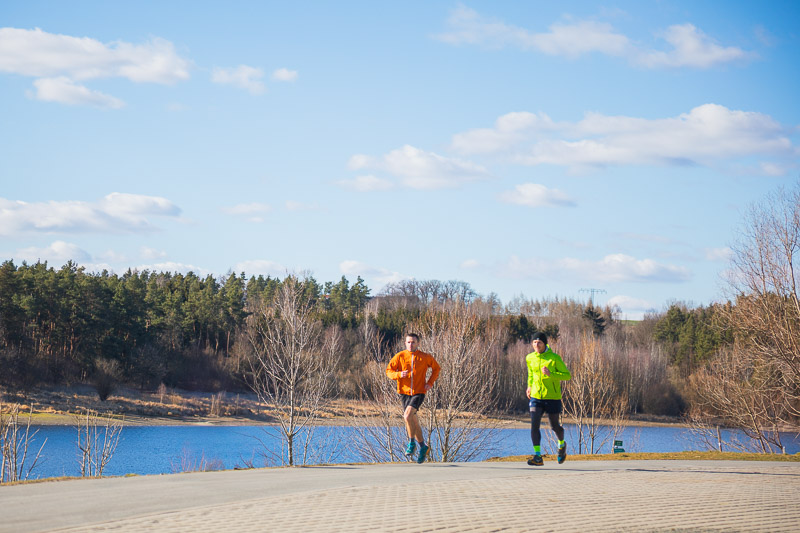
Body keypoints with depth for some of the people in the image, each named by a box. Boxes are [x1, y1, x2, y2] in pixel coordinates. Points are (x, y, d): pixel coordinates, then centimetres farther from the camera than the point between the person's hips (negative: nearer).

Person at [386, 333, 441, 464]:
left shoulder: (425, 357, -1)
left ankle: (412, 442, -4)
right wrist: (399, 374, -20)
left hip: (419, 392, -3)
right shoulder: (399, 356, -1)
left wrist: (430, 383, 1)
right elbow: (388, 371, 1)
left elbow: (436, 368, 14)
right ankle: (422, 447, 27)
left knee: (408, 416, -23)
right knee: (414, 421, 10)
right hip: (404, 392, 3)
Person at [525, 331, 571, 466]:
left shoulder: (554, 358, -9)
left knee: (555, 426, 9)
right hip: (536, 397, 3)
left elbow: (567, 375, -8)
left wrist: (551, 374, -21)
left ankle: (562, 444, 42)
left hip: (552, 397, -3)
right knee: (534, 425, -13)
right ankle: (537, 457, -13)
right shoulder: (530, 358, 4)